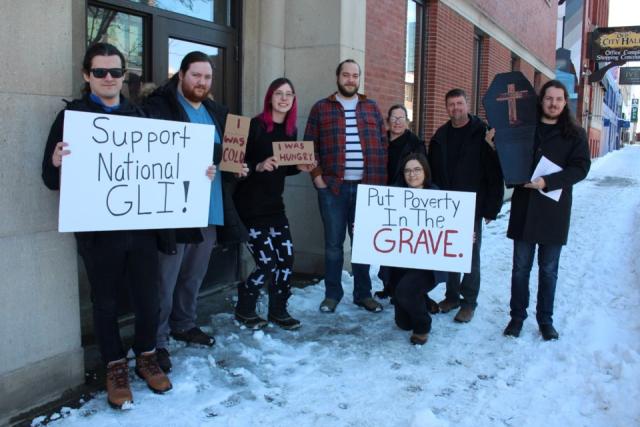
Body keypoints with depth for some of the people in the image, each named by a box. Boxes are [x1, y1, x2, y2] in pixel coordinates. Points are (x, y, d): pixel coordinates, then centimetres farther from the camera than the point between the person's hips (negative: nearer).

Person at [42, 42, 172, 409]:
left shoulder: (139, 116, 10)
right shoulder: (72, 116, -2)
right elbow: (51, 178, -5)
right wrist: (58, 165, -28)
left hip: (142, 224, 3)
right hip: (98, 228, -3)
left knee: (149, 297, 9)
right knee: (106, 301, 10)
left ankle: (147, 357, 31)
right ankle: (116, 368, 28)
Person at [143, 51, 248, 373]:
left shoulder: (217, 112, 17)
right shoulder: (159, 107, -5)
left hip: (212, 209, 7)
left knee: (194, 275, 18)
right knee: (166, 279, -1)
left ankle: (184, 324, 35)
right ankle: (157, 340, 12)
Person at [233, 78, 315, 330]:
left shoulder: (291, 131, 10)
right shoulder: (255, 126, -11)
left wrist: (300, 167, 0)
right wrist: (259, 166, -30)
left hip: (275, 204, 7)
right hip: (251, 205, -7)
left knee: (286, 259, 3)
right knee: (266, 262, -6)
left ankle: (278, 311, 22)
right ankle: (244, 310, 18)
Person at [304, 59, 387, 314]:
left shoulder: (372, 108, 13)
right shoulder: (321, 108, 6)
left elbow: (383, 145, 10)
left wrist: (381, 179, 2)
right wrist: (317, 177, -7)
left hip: (367, 186, 2)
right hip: (332, 187, -2)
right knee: (334, 243, 5)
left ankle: (363, 293, 20)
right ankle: (332, 293, 17)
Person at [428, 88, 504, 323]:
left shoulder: (483, 134, -7)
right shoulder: (440, 136, 9)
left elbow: (495, 174, -9)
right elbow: (432, 172, 12)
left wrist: (492, 207, -12)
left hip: (472, 207, -5)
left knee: (471, 254, 4)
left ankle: (469, 301, 14)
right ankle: (452, 295, 25)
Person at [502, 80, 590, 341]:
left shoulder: (575, 134, 1)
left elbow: (580, 168, -8)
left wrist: (547, 182, -20)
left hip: (554, 210, -1)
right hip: (524, 208, 1)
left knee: (548, 270, 9)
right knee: (521, 268, 8)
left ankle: (545, 319, 23)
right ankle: (517, 316, 20)